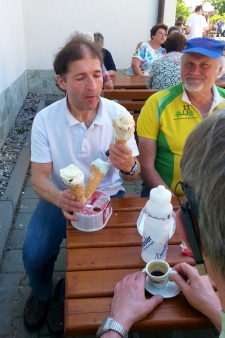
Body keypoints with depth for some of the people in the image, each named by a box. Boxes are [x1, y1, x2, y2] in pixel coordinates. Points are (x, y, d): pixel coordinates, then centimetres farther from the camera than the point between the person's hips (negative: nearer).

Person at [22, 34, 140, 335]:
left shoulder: (118, 114, -12)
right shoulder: (45, 119, -13)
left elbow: (133, 175, -7)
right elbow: (39, 177, -12)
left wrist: (128, 166, -34)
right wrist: (59, 198, -35)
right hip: (61, 198, 0)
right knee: (34, 255, -17)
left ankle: (67, 294, 21)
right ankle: (41, 294, 24)